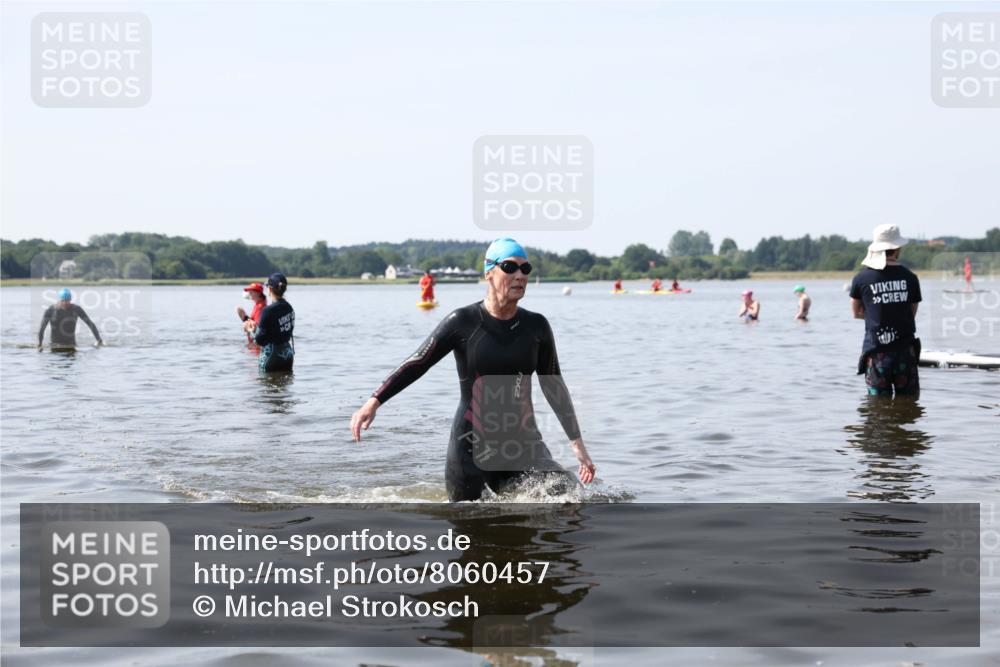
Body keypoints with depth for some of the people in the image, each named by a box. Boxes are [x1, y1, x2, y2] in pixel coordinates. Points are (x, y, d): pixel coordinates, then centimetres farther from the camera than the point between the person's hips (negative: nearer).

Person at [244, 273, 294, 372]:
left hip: (271, 356, -7)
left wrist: (251, 330, 4)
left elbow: (260, 340, -16)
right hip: (287, 354, 7)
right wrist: (257, 326, 16)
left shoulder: (268, 311, -20)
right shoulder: (288, 307, 2)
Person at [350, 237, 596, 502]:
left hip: (523, 443, 3)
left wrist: (577, 443, 11)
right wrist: (374, 402, -13)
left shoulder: (536, 326, 4)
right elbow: (416, 364, -2)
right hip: (472, 445, -2)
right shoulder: (463, 322, -5)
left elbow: (553, 386, 12)